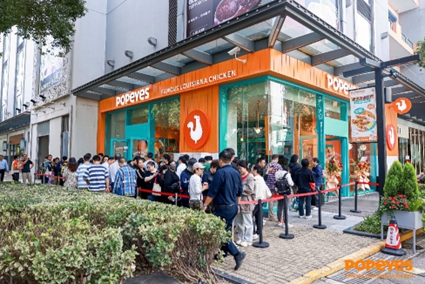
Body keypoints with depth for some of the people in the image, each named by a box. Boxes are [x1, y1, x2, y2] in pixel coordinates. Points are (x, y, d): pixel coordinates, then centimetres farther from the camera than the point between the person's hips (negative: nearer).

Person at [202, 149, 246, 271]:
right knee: (226, 231, 18)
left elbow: (213, 192, -16)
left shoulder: (220, 172, -16)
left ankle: (237, 254, -9)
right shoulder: (236, 173, 7)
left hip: (223, 208, -8)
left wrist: (205, 205, -7)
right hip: (233, 207, 8)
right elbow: (240, 192, 14)